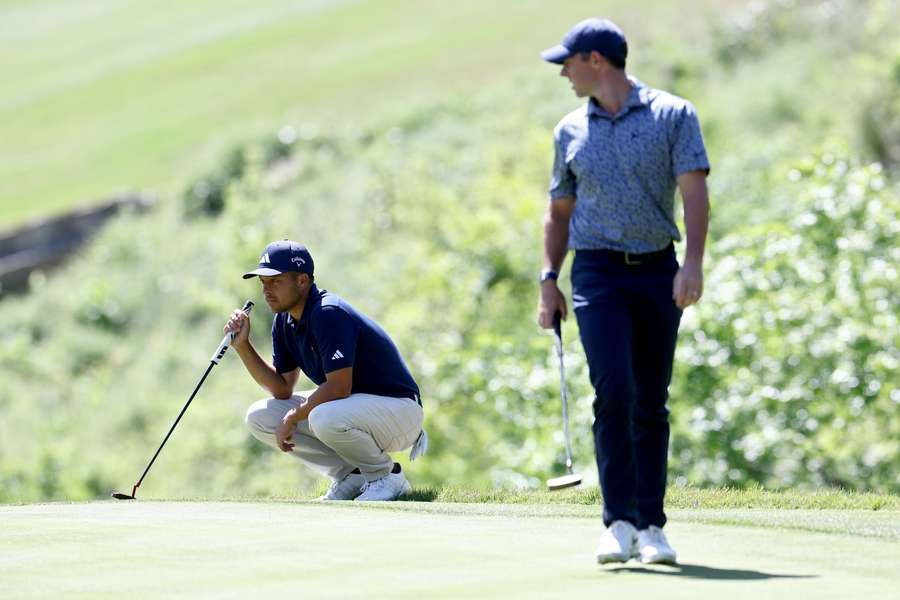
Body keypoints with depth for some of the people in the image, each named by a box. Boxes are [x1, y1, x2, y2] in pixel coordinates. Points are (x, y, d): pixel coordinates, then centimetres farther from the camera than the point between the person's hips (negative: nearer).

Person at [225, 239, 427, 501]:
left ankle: (387, 476, -10)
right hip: (348, 406, 9)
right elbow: (282, 389, 5)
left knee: (326, 418, -39)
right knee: (259, 417, -1)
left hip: (398, 408, -9)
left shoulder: (328, 313, -24)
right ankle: (351, 476, 5)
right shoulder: (285, 321, 4)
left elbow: (339, 387, -29)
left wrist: (292, 417, -17)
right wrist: (242, 345, -5)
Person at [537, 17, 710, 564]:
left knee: (651, 404, 3)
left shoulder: (673, 115, 0)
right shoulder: (571, 131, 10)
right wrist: (549, 280, 10)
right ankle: (619, 524, -18)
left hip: (660, 274, -1)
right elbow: (560, 211, 19)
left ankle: (651, 526, 9)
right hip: (600, 274, 1)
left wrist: (693, 264, -21)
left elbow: (694, 191, -8)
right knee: (615, 391, -17)